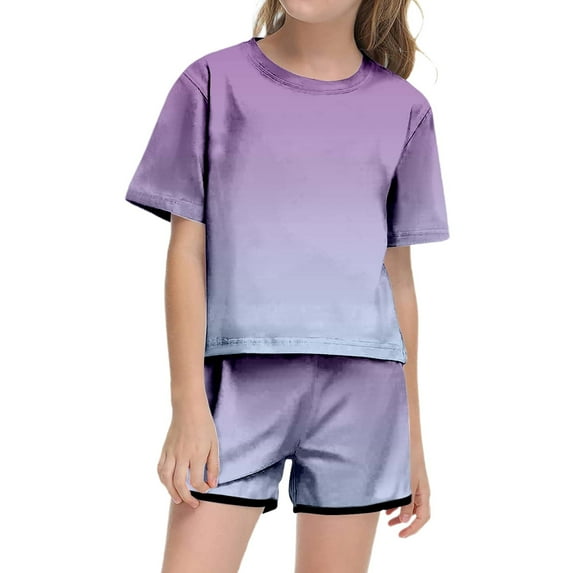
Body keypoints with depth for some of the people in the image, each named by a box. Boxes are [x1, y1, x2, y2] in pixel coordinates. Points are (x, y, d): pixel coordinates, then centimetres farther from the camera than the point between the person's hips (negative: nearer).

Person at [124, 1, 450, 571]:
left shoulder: (403, 109, 8)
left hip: (360, 388, 2)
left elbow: (398, 276, 11)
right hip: (240, 380, -1)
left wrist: (412, 436, 12)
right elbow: (187, 250, 2)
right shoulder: (214, 81, 4)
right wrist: (189, 403, -5)